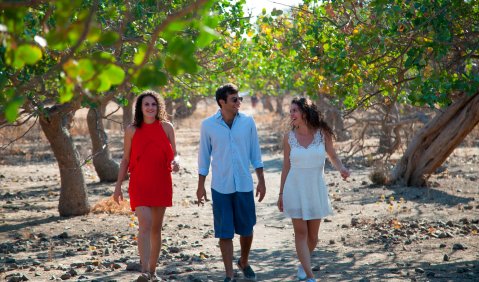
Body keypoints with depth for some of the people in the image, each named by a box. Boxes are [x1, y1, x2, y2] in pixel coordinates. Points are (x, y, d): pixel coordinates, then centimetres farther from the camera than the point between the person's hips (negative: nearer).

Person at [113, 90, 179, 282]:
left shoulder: (166, 127, 4)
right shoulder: (132, 130, 3)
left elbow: (173, 154, 8)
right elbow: (125, 160, 7)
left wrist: (175, 163, -15)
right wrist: (118, 186, 5)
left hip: (161, 184, 2)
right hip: (139, 185, -2)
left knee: (156, 228, 9)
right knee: (145, 225, -17)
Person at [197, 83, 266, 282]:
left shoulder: (248, 122, -1)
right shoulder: (208, 125, -4)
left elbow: (255, 153, 5)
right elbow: (204, 156, 3)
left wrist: (261, 181, 3)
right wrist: (201, 186, 2)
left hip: (244, 185, 2)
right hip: (220, 187, -1)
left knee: (246, 229, 11)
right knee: (225, 233, 1)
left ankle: (244, 262, 36)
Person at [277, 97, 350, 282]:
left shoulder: (322, 133, -5)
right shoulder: (289, 137, -3)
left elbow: (333, 156, 6)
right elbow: (286, 166, 4)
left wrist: (342, 169, -16)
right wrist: (281, 193, 5)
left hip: (316, 189, 1)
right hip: (295, 189, -1)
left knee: (313, 234, 9)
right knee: (300, 232, -5)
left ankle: (303, 264, 36)